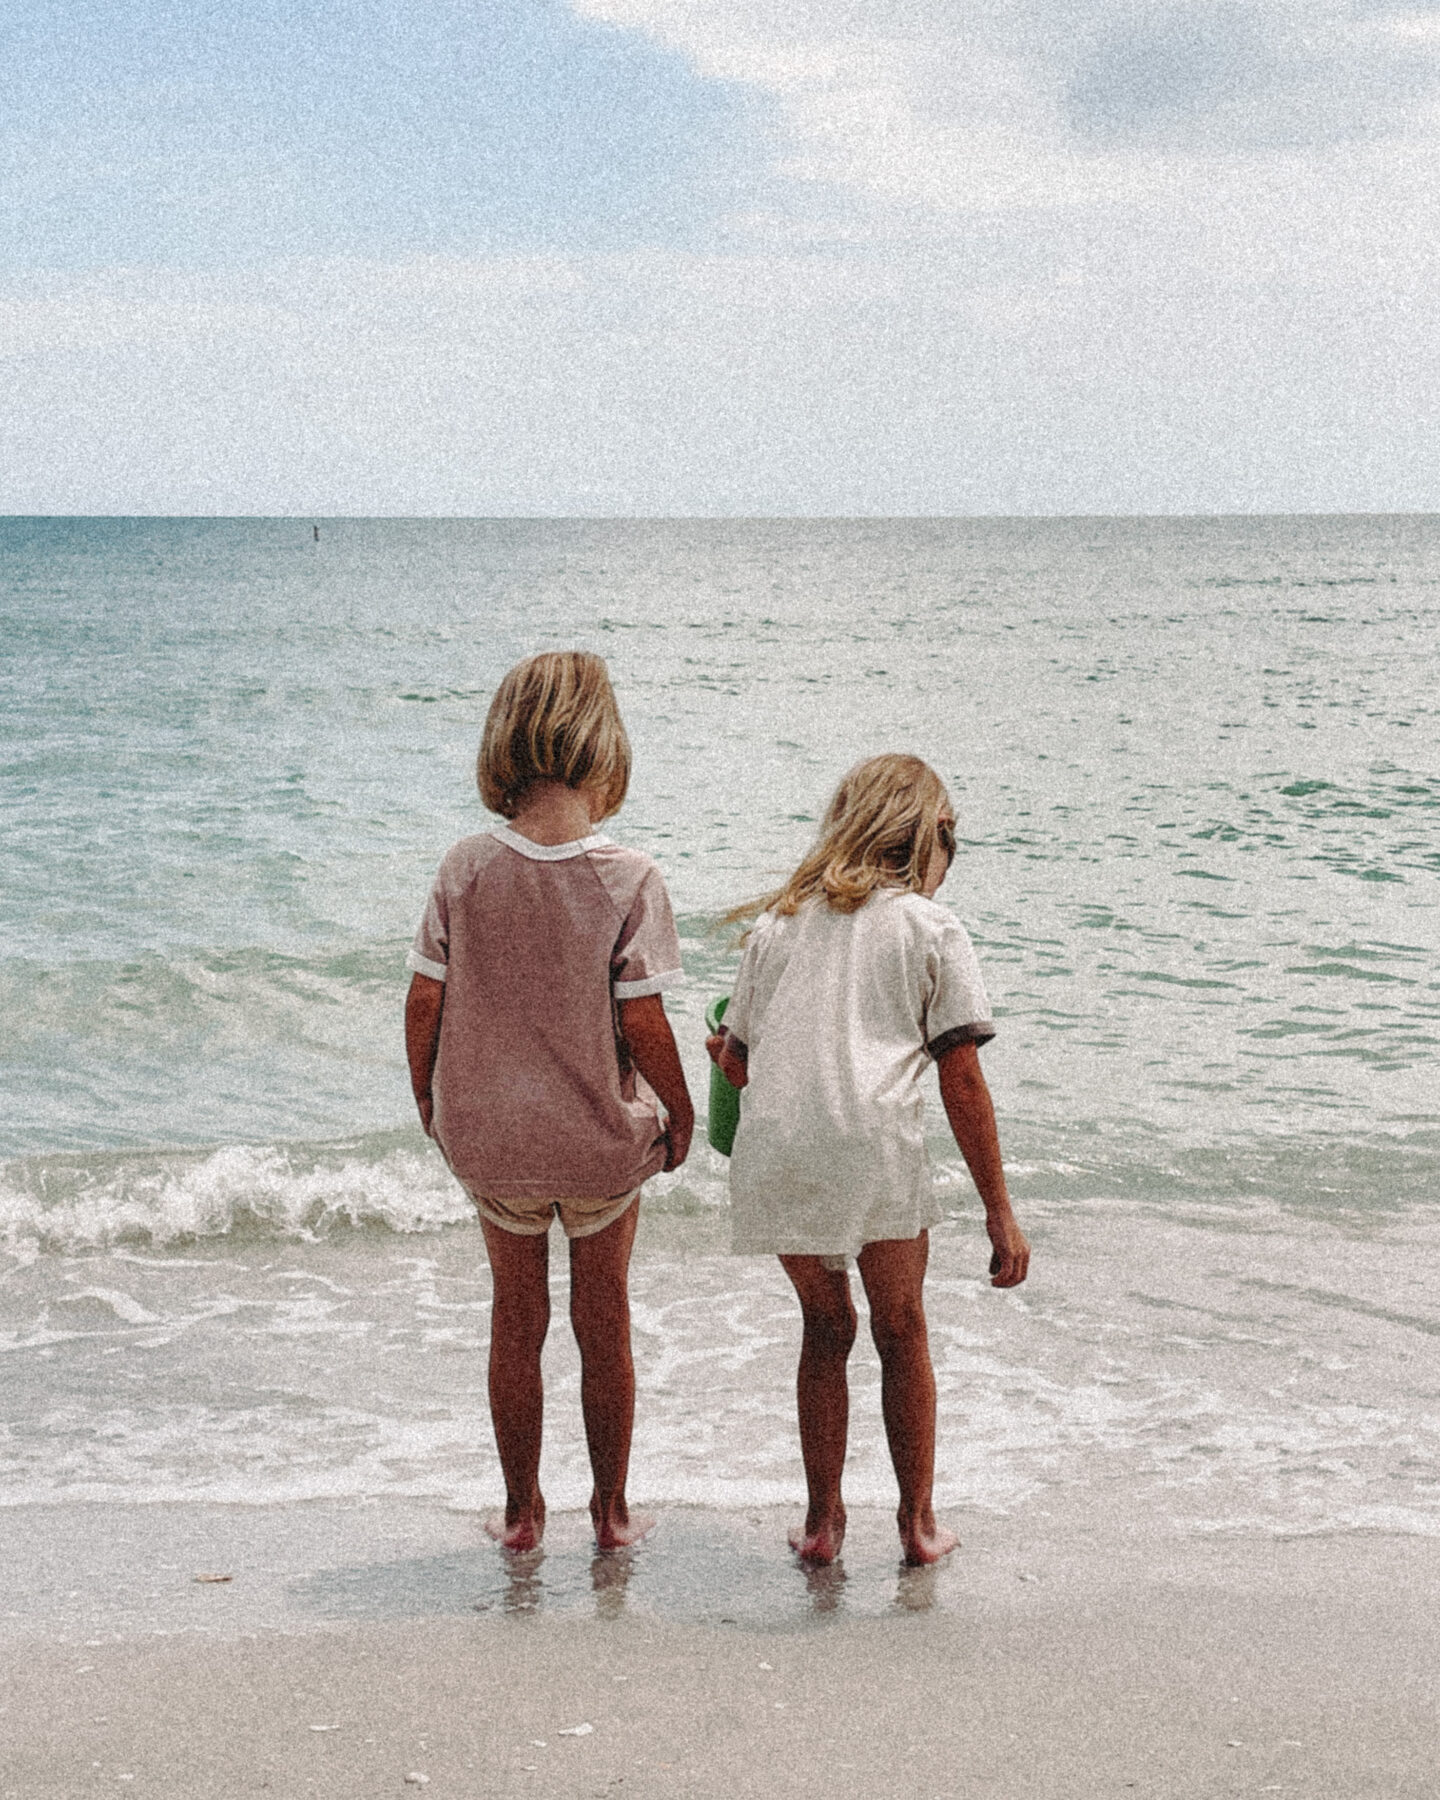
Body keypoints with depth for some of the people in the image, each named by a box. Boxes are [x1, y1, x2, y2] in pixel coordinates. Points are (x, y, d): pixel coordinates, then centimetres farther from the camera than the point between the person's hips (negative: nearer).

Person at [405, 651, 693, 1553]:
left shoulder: (466, 869, -10)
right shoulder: (629, 879, -18)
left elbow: (424, 1003, -6)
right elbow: (641, 1022, -17)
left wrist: (427, 1098, 11)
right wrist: (680, 1110, 0)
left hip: (488, 1135, 2)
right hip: (604, 1139, -2)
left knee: (516, 1319, 19)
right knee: (604, 1321, 16)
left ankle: (522, 1510, 29)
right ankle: (612, 1510, 28)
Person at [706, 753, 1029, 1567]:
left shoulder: (778, 922, 19)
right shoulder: (931, 927, 9)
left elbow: (737, 1062, 20)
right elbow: (963, 1081, 2)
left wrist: (724, 1052, 45)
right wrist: (1000, 1211, 3)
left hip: (775, 1148, 3)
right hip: (877, 1146, -3)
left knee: (826, 1328, 21)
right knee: (902, 1333, 16)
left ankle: (823, 1519, 24)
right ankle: (919, 1522, 22)